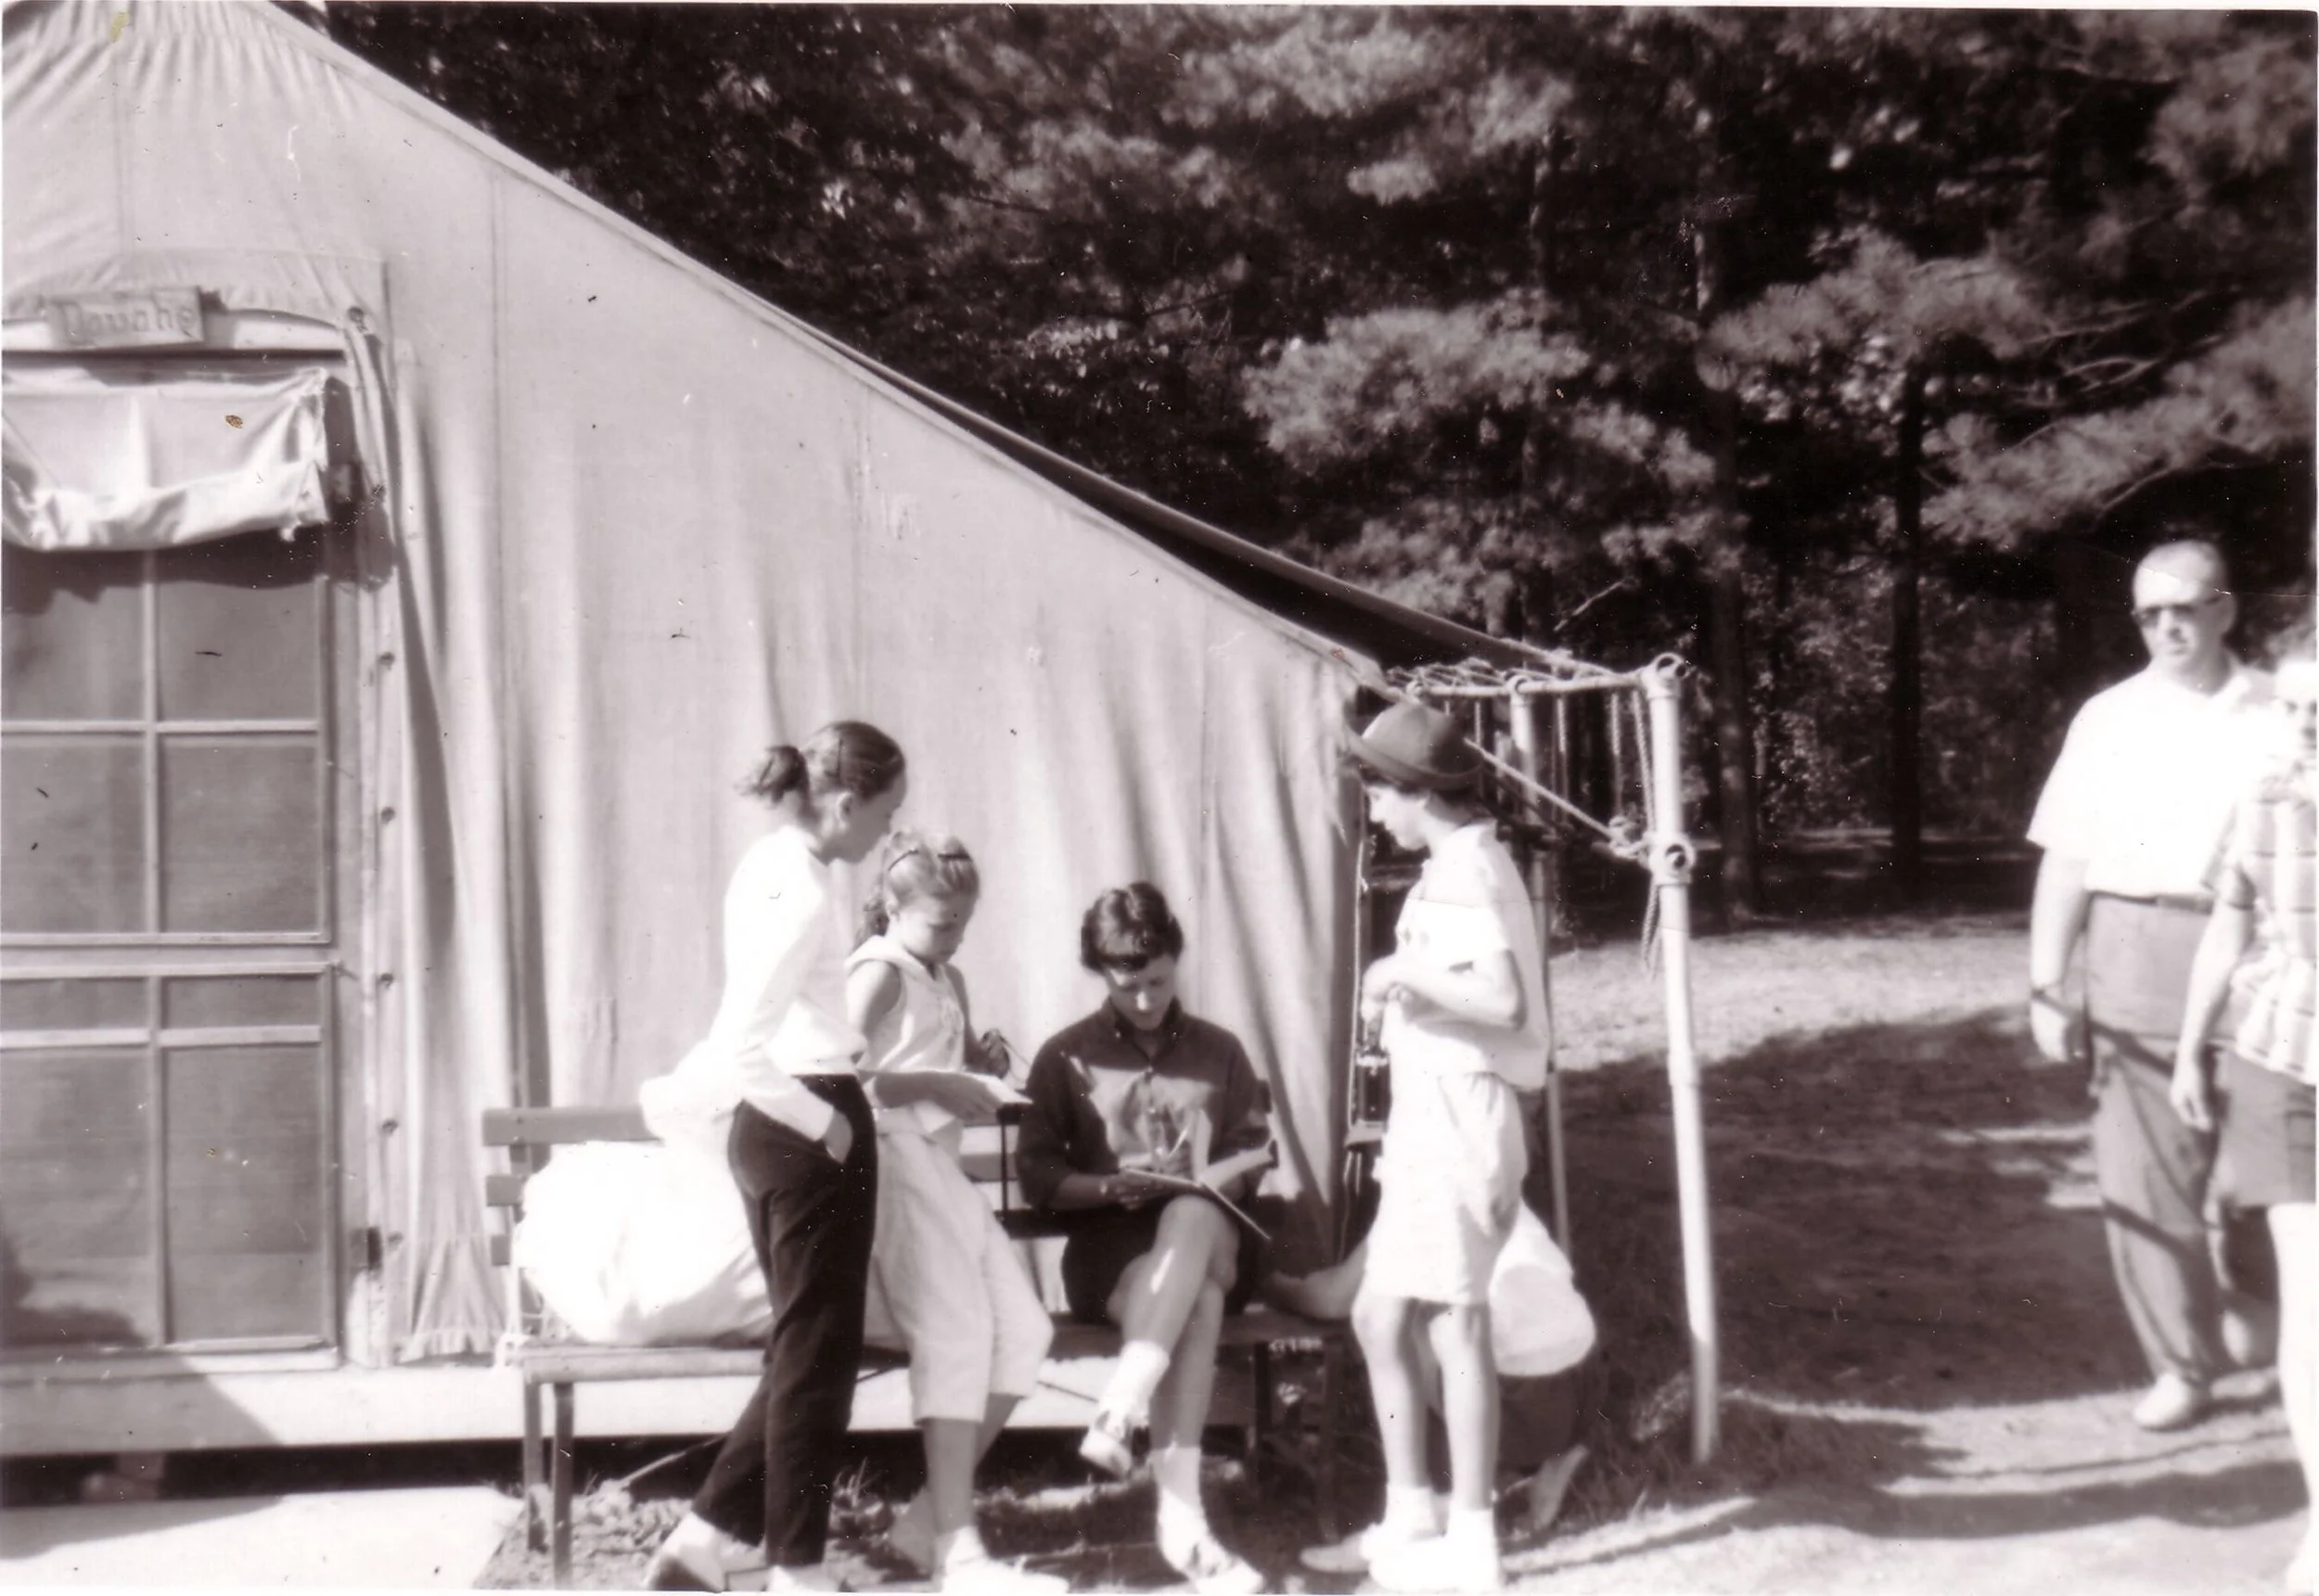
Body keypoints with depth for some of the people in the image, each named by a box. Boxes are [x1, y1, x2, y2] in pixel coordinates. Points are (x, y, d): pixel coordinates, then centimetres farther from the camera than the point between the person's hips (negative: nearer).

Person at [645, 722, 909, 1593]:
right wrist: (824, 1124, -16)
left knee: (801, 1353, 17)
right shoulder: (803, 891, -19)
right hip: (810, 1129, -9)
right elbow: (741, 1050, -25)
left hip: (768, 1127, 9)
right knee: (818, 1357, 4)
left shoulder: (769, 864, 10)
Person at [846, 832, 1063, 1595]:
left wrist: (986, 1060, 12)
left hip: (943, 1168, 9)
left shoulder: (950, 981, 20)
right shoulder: (879, 973, -6)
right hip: (894, 1163, -9)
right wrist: (937, 1084, -17)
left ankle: (928, 1517, 7)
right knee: (956, 1334, -18)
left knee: (1024, 1330, 1)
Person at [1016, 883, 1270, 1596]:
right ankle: (1181, 1519, -45)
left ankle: (1118, 1409, -47)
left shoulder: (1221, 1052, 18)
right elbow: (1038, 1174, 7)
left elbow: (1255, 1152, 17)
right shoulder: (1066, 1057, 12)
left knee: (1193, 1212, -39)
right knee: (1195, 1299, -36)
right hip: (1110, 1248, -1)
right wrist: (1110, 1186, -12)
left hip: (1211, 1236, 1)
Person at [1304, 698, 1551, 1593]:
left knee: (1454, 1327, -3)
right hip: (1427, 1128, 10)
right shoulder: (1468, 866, 17)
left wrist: (1404, 973, -17)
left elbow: (1502, 999, -27)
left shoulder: (1463, 874, -14)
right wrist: (1398, 1006, 10)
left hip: (1458, 1125, -10)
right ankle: (1409, 1520, 25)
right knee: (1379, 1318, 14)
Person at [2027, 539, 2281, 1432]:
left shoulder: (2280, 717, 3)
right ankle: (2181, 1363, 16)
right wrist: (2046, 989, 0)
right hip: (2135, 959, 1)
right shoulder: (2108, 720, 6)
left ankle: (2243, 1294, 38)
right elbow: (2066, 862, 4)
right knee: (2143, 1173, 2)